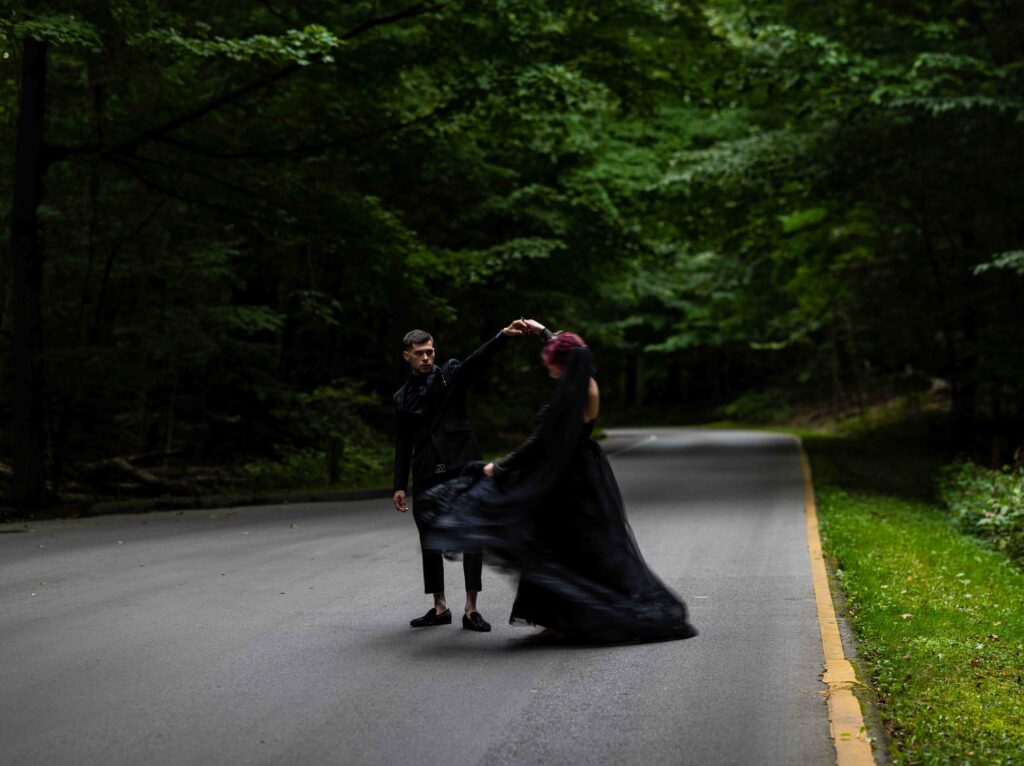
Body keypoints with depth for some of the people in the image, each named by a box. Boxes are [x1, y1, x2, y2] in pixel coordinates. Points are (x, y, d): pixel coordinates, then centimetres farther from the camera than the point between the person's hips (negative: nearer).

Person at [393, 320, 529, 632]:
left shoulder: (450, 374, 3)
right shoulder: (402, 397, 11)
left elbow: (477, 359, -16)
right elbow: (403, 444, 14)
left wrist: (504, 335, -34)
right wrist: (400, 485, 9)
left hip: (462, 467, -3)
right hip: (427, 476, 3)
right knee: (429, 542, 7)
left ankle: (471, 609, -2)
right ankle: (440, 607, 19)